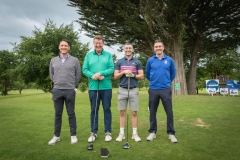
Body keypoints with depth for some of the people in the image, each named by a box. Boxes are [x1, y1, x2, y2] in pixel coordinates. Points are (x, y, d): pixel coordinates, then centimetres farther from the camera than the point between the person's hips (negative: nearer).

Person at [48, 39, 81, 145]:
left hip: (70, 91, -2)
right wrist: (57, 83, 14)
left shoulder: (75, 60, 0)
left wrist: (72, 85, 9)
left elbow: (78, 75, 5)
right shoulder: (53, 60, 8)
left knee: (71, 114, 4)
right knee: (57, 114, 10)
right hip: (57, 90, 3)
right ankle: (56, 136, 21)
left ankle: (73, 135, 16)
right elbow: (51, 74, 18)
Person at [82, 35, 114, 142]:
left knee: (107, 109, 6)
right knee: (94, 110, 8)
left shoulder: (108, 55, 4)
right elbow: (84, 70, 2)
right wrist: (93, 76, -15)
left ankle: (108, 132, 18)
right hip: (93, 87, 1)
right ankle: (93, 132, 20)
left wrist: (100, 73, -17)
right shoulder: (88, 55, 8)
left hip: (106, 87, -1)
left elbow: (112, 69, -5)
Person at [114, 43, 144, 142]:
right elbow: (115, 76, 3)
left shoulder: (137, 62, 6)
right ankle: (121, 133, 15)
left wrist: (133, 75, -15)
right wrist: (124, 72, -13)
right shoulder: (119, 62, 7)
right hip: (122, 90, 1)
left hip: (133, 90, 0)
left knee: (134, 112, 3)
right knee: (122, 112, 6)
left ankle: (134, 133, 15)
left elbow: (141, 76, 2)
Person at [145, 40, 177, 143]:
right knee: (152, 111, 9)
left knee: (169, 112, 1)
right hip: (153, 90, 1)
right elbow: (147, 74, 15)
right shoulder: (150, 60, 2)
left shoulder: (169, 60, 3)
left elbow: (173, 73, 16)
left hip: (166, 89, 0)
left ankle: (171, 133, 15)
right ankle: (152, 132, 22)